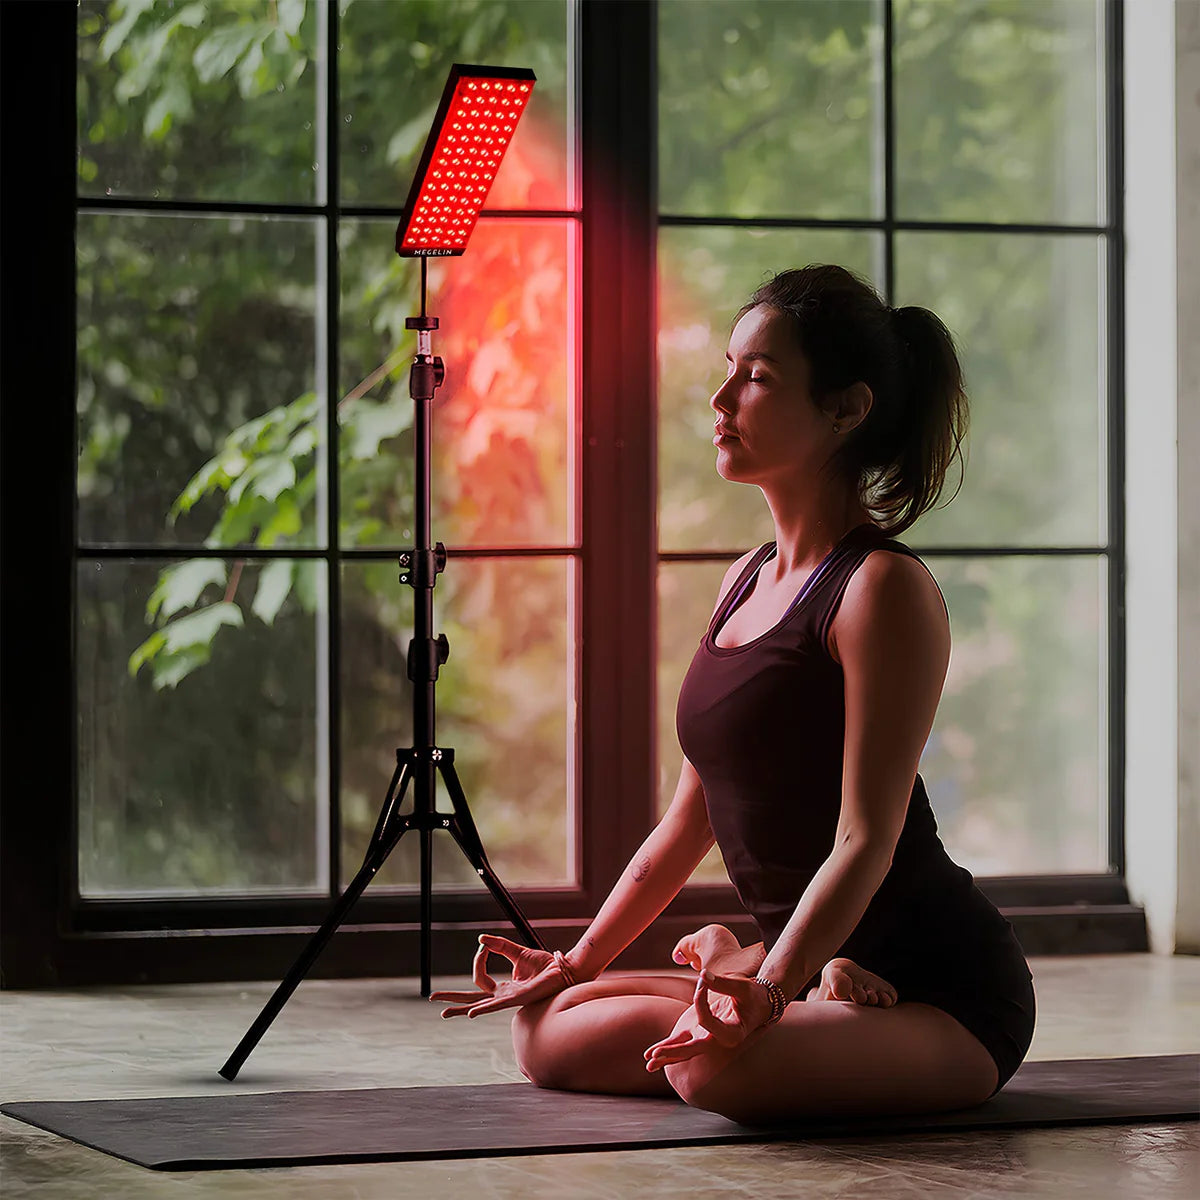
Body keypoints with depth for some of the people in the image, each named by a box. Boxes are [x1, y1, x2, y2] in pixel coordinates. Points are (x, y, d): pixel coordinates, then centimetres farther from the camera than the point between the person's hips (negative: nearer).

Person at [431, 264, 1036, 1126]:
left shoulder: (885, 589, -16)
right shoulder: (746, 581, 12)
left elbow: (866, 841, -23)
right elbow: (690, 820, 17)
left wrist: (771, 988, -35)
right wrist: (580, 961, 15)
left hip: (947, 993, -8)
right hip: (811, 963, 8)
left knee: (722, 1069, -34)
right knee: (550, 1030, -4)